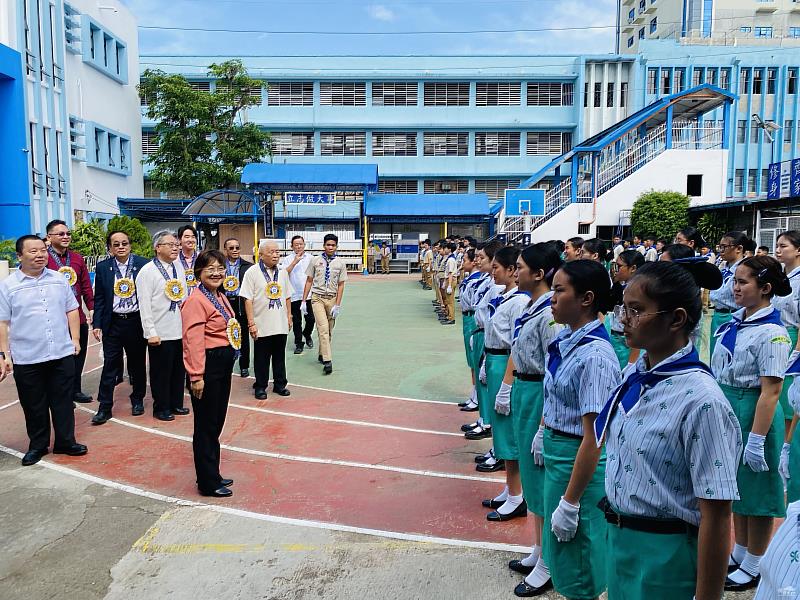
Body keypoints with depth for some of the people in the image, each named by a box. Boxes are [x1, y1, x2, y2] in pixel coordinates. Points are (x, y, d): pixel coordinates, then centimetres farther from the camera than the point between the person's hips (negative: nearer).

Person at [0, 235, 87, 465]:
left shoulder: (59, 279, 6)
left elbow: (72, 310, 11)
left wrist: (75, 339, 5)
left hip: (62, 354, 2)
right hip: (26, 359, -2)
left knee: (63, 402, 9)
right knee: (34, 406, 10)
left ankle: (65, 442, 23)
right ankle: (37, 446, 26)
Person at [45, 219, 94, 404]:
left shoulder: (77, 258, 9)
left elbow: (86, 285, 11)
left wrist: (91, 308, 8)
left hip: (78, 317, 5)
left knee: (78, 356, 14)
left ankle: (75, 390, 29)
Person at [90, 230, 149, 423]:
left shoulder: (143, 264, -4)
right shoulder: (102, 267, 2)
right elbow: (99, 298, 5)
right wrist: (97, 324, -1)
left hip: (136, 321, -1)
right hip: (112, 324, 1)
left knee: (137, 363, 12)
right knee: (110, 365, 3)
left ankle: (138, 400, 28)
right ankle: (104, 407, 11)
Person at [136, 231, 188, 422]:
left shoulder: (179, 266, 10)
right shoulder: (147, 271, -10)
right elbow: (145, 305, -13)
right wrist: (151, 333, -16)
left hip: (181, 330, 6)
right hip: (161, 333, -6)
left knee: (179, 369, 16)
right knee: (161, 372, 6)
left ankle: (176, 403, 31)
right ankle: (161, 408, 21)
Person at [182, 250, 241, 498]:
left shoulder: (220, 297, 12)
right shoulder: (196, 301, -16)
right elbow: (194, 341, -21)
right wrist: (196, 376, -24)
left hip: (224, 365, 9)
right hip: (208, 366, -9)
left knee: (217, 423, 19)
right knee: (206, 426, 3)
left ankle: (212, 474, 33)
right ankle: (208, 483, 15)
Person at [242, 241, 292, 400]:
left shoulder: (282, 272, 9)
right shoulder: (252, 272, -7)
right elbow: (248, 299, -9)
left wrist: (289, 316, 11)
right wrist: (251, 323, -13)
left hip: (281, 325, 4)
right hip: (262, 326, -4)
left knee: (280, 357, 13)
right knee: (262, 358, 6)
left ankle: (280, 384, 25)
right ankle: (260, 386, 19)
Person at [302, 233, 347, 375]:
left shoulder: (340, 263, 2)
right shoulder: (315, 261, 1)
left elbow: (341, 285, 1)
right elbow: (309, 281, 6)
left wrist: (337, 305, -5)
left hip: (332, 298, 2)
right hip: (318, 298, -2)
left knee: (329, 330, 8)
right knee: (323, 328, -14)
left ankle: (322, 354, 28)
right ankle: (327, 360, -18)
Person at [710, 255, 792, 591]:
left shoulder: (771, 332, -19)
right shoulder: (734, 322, 5)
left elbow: (770, 390, -21)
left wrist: (756, 439, -22)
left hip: (753, 412, -8)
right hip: (727, 410, 8)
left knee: (755, 491, 8)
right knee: (736, 487, 20)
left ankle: (753, 567, 26)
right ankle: (739, 554, 38)